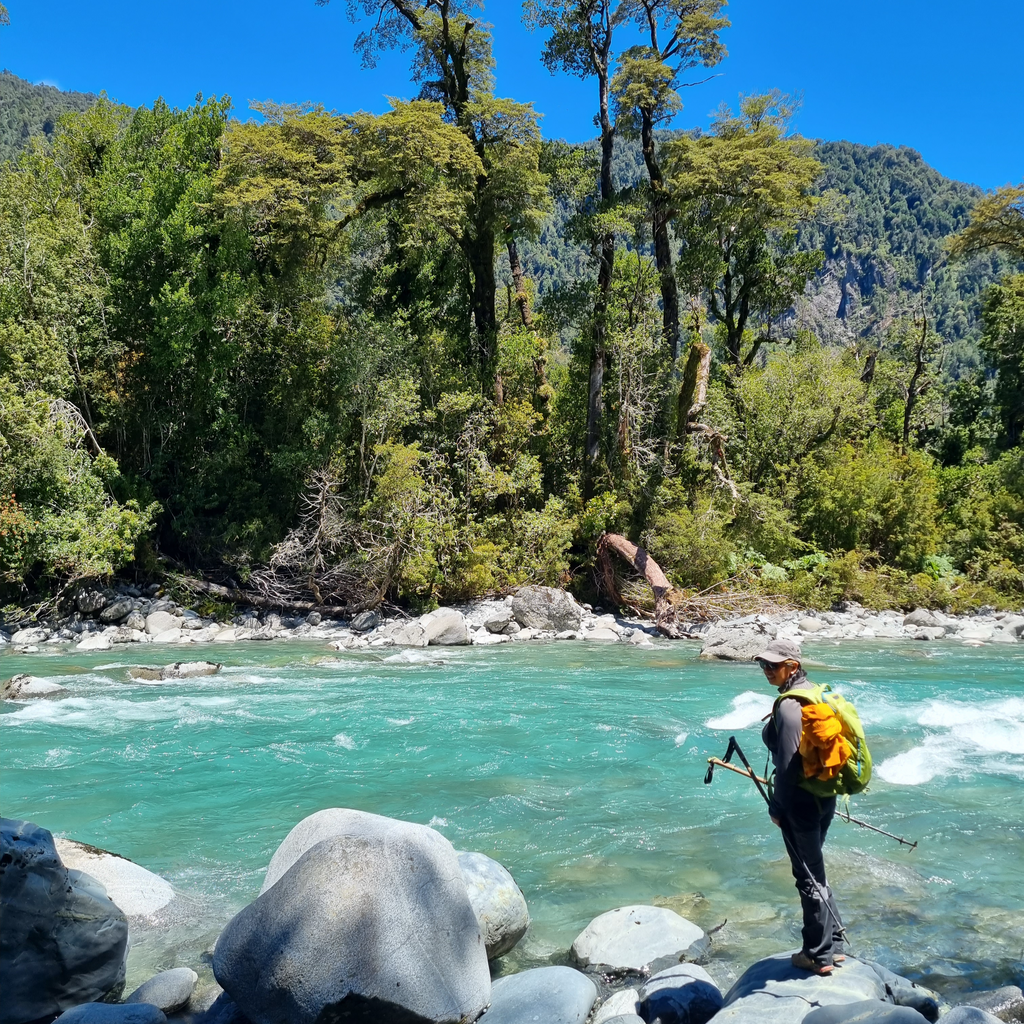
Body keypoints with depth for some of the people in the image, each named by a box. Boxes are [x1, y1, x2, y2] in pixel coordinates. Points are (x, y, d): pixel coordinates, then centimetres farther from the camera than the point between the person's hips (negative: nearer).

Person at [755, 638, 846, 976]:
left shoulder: (788, 706, -22)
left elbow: (788, 763, -22)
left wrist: (777, 807, -12)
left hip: (800, 802, -9)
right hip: (824, 796, 9)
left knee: (808, 877, 5)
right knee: (814, 870, 22)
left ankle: (819, 955, 18)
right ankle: (833, 943, 33)